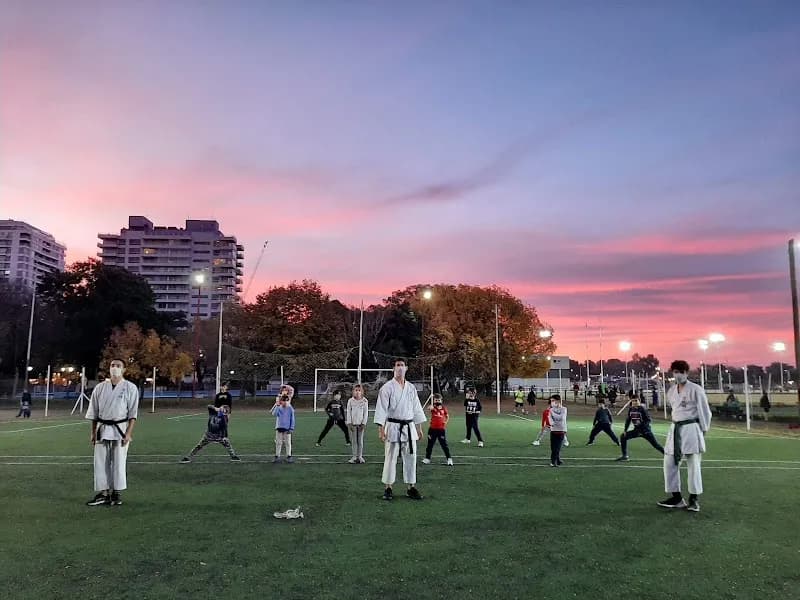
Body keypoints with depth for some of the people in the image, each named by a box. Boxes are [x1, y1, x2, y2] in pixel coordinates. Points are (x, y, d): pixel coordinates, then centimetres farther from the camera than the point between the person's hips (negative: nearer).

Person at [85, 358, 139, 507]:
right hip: (102, 429, 4)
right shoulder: (100, 387, 6)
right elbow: (93, 412, 10)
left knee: (119, 462, 2)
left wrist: (128, 433, -12)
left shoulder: (130, 388, -4)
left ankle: (117, 494, 14)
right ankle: (103, 494, 16)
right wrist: (93, 432, 7)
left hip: (120, 429, -3)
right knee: (100, 462, 6)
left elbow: (133, 413, -6)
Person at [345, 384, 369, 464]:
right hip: (353, 424, 0)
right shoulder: (350, 401, 0)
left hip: (361, 423, 0)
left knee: (360, 440, 3)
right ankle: (354, 457, 7)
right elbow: (348, 412, 2)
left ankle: (360, 456, 10)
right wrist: (349, 423, -5)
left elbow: (366, 413, 0)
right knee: (354, 440, 2)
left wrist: (364, 423, -6)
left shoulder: (364, 401, -1)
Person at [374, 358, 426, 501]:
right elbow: (381, 408, -9)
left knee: (411, 457, 8)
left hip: (409, 428, 4)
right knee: (390, 458, 1)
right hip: (393, 427, -4)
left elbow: (417, 408, 14)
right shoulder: (387, 387, -6)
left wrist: (419, 428, 12)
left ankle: (411, 487, 20)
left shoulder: (411, 388, 9)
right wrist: (381, 429, -15)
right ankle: (388, 488, 14)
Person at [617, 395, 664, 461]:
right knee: (623, 437, -3)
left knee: (656, 445, -4)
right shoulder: (630, 409, 0)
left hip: (645, 430, -5)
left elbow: (648, 420, -15)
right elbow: (628, 420, 9)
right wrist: (625, 430, 4)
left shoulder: (642, 409, -16)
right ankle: (624, 456, 4)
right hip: (637, 430, 5)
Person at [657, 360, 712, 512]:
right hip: (675, 430, 6)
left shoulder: (696, 390, -9)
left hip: (691, 430, -6)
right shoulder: (671, 391, 9)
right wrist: (678, 425, 12)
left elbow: (704, 411, -6)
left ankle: (693, 499, 13)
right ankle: (676, 498, 17)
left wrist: (703, 430, -3)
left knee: (693, 465, 1)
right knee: (670, 464, 6)